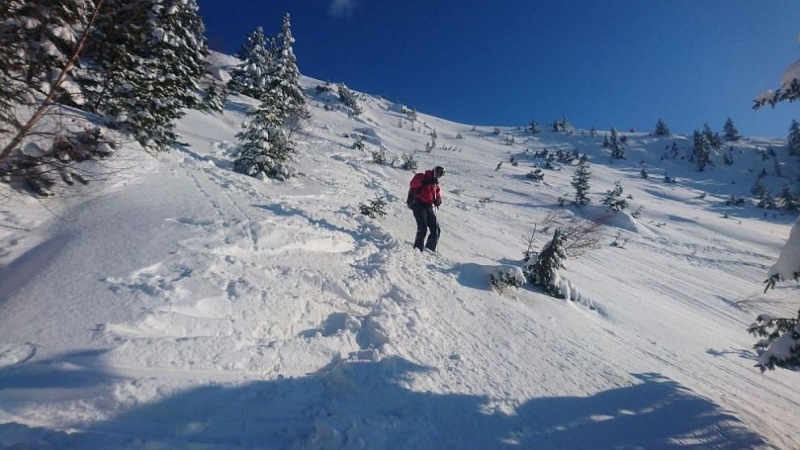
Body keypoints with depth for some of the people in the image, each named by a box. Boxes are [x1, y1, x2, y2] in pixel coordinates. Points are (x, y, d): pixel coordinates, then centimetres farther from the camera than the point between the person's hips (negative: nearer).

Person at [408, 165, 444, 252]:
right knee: (422, 228, -20)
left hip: (428, 206, 7)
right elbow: (413, 183, -15)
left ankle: (430, 249, 12)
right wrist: (426, 182, -28)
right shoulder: (421, 177, 4)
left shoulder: (435, 184, 24)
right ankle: (418, 249, -13)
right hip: (418, 205, -7)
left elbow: (437, 194, 20)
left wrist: (438, 200, -4)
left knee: (436, 230, 2)